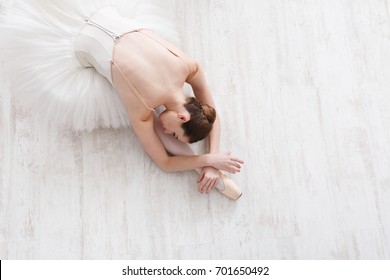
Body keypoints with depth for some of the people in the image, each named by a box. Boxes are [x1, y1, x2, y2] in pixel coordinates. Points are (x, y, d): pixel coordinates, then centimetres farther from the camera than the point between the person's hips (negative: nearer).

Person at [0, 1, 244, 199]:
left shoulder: (191, 67, -23)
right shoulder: (141, 111, -30)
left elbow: (212, 113, -8)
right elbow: (164, 162, -19)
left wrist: (212, 159, -16)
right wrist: (210, 160, -26)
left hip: (114, 22, 4)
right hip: (91, 43, -4)